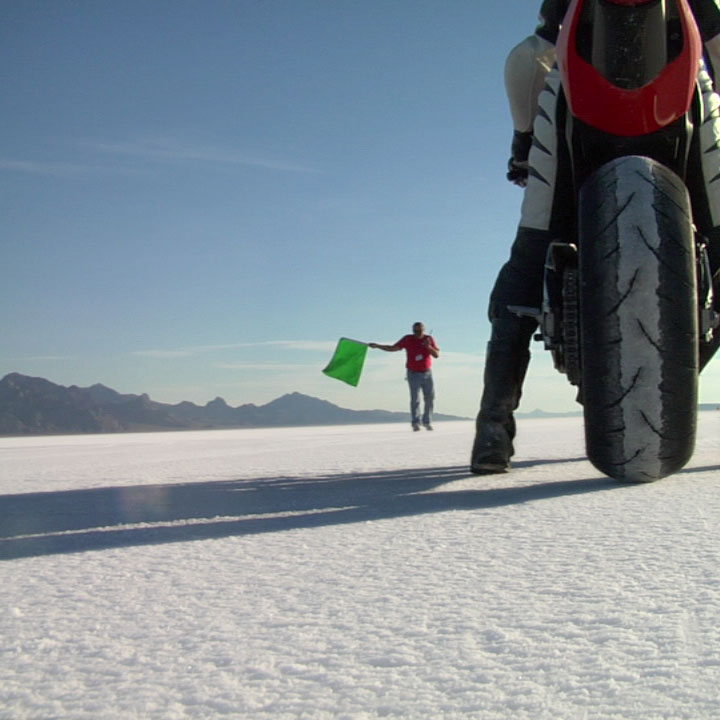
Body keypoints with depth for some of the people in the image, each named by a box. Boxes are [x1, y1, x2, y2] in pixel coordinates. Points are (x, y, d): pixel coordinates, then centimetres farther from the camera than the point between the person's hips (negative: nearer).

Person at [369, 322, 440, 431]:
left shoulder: (429, 339, 1)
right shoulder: (407, 339, -2)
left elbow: (437, 355, -4)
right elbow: (392, 348, 1)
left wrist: (429, 347, -22)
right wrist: (377, 346, -8)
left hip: (427, 373, 2)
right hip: (414, 374, -2)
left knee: (430, 398, 4)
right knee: (415, 399, -11)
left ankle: (427, 422, 17)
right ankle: (415, 423, -10)